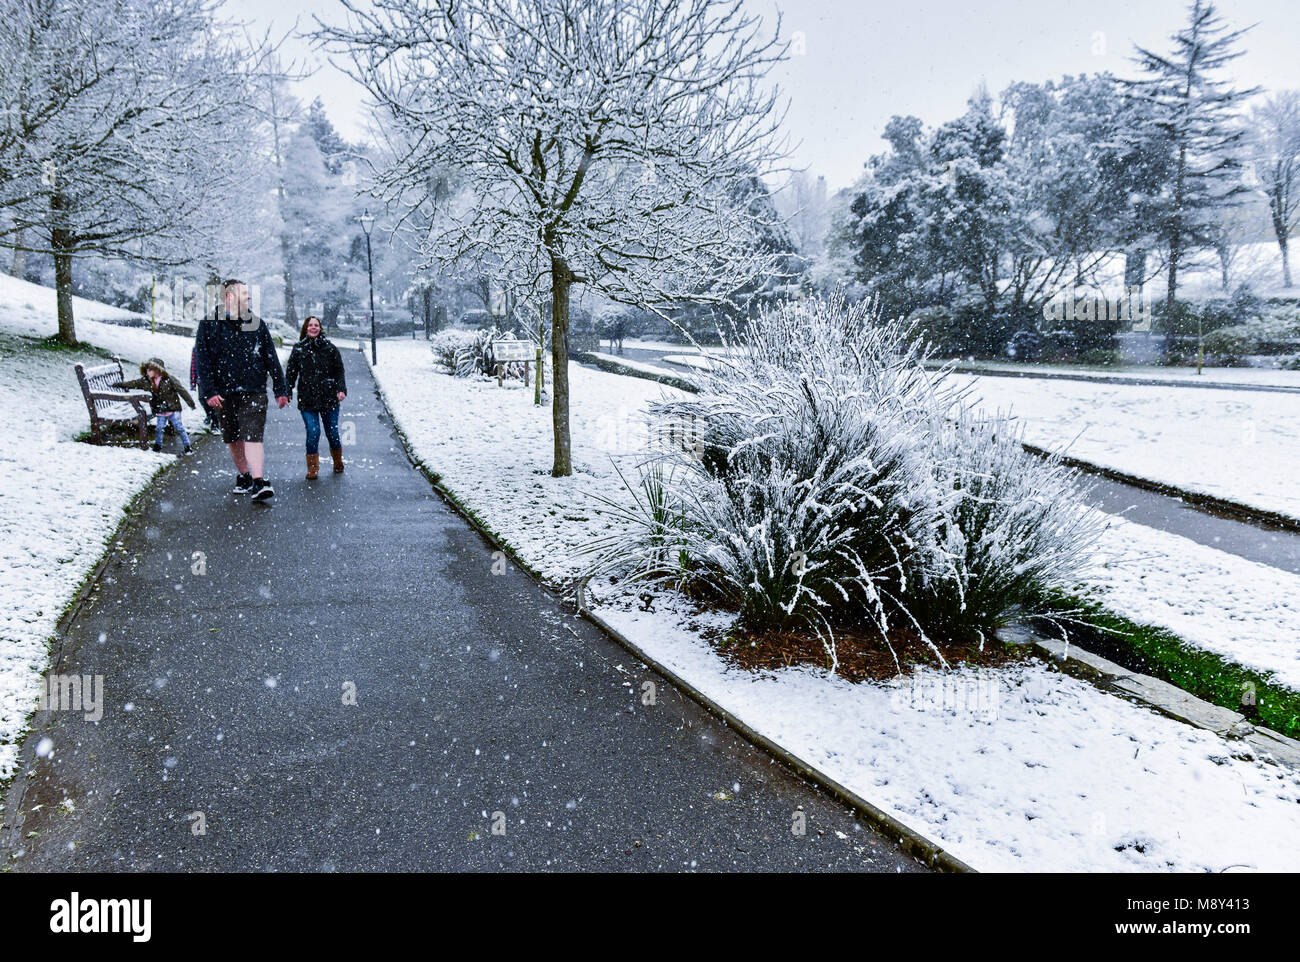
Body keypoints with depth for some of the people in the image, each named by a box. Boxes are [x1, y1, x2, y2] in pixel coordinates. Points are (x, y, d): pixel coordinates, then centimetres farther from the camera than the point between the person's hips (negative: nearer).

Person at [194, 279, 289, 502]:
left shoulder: (256, 323, 8)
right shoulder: (209, 325, 3)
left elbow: (271, 358, 11)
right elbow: (202, 362, 0)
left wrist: (280, 389, 9)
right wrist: (209, 392, -10)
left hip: (254, 391, -1)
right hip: (224, 392, 1)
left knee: (252, 437, -13)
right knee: (233, 439, 12)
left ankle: (259, 482, -19)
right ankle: (243, 476, 29)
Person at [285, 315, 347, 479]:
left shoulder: (330, 348, 6)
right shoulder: (298, 349, 8)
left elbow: (339, 370, 6)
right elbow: (291, 373, 10)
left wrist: (341, 389, -9)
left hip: (329, 398, 0)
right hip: (307, 400, 0)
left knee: (332, 433, 3)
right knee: (313, 433, -11)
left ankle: (338, 462, 30)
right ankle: (312, 468, 3)